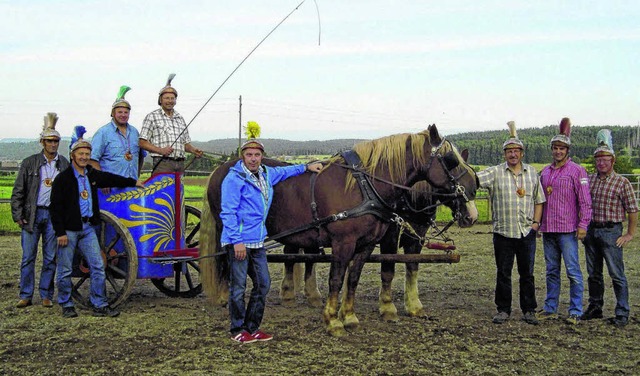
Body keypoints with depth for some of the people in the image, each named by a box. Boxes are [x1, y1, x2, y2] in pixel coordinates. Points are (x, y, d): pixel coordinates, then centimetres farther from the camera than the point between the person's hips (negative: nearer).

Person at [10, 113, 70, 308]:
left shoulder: (65, 164, 8)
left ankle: (46, 295, 14)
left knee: (50, 258, 5)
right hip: (32, 214, -1)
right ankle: (25, 295, 10)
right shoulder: (30, 163, 4)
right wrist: (18, 215, -3)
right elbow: (18, 191, 4)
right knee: (28, 257, 1)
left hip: (54, 215, 1)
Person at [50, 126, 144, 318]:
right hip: (69, 229, -5)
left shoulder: (93, 175, 11)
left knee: (98, 266, 1)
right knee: (65, 270, 3)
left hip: (88, 228, 5)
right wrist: (60, 232, -13)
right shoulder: (63, 178, -7)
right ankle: (66, 305, 18)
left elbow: (112, 179, 29)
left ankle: (100, 305, 8)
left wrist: (134, 182, 38)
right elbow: (55, 207, -8)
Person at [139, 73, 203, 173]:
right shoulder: (152, 117, 5)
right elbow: (142, 143, -2)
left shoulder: (180, 118, 21)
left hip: (180, 164, 6)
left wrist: (193, 150, 2)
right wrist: (160, 150, -15)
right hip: (162, 163, -5)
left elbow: (186, 143, 24)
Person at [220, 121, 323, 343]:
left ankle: (252, 327, 23)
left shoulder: (266, 174, 12)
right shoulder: (234, 179, -11)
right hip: (238, 241, -8)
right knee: (239, 287, 0)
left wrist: (306, 167, 34)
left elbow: (284, 172, 36)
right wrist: (237, 241, -20)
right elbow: (228, 213, -15)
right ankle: (238, 330, 12)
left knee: (263, 284, 10)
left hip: (257, 241, 8)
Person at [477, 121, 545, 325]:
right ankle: (503, 310, 16)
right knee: (503, 273, 5)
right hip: (503, 232, -2)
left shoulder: (532, 172, 9)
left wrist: (536, 222, 2)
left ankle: (529, 310, 18)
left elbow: (539, 200, 12)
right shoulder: (495, 173, 0)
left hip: (527, 232, 2)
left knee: (527, 273, 8)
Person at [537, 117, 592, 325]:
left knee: (573, 271, -3)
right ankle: (550, 309, 19)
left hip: (567, 230, -6)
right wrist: (537, 222, 14)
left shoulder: (577, 171, -4)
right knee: (552, 271, 12)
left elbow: (585, 200, -7)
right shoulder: (545, 172, 13)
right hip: (547, 229, 6)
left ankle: (575, 311, 4)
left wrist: (583, 224, -13)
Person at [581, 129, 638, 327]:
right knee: (593, 274, 13)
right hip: (591, 231, 5)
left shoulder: (622, 182, -4)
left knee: (617, 275, -3)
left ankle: (622, 314, 4)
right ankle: (595, 308, 24)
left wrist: (630, 234, -4)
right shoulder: (589, 180, 9)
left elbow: (632, 210, -2)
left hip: (611, 232, -5)